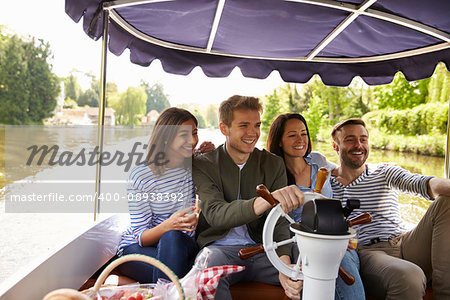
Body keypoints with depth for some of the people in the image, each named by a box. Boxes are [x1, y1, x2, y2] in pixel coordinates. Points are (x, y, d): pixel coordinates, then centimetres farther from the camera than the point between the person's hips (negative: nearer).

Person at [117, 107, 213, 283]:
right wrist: (169, 225, -36)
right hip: (136, 249, -3)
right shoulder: (139, 177, -12)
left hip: (182, 247, 3)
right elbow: (141, 237, -12)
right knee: (172, 237, -35)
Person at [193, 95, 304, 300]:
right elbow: (215, 214, -22)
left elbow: (279, 222, -1)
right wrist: (265, 201, -41)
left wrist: (284, 264, -22)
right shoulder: (203, 165, -4)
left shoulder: (273, 164, 6)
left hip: (262, 250, 3)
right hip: (219, 247, -3)